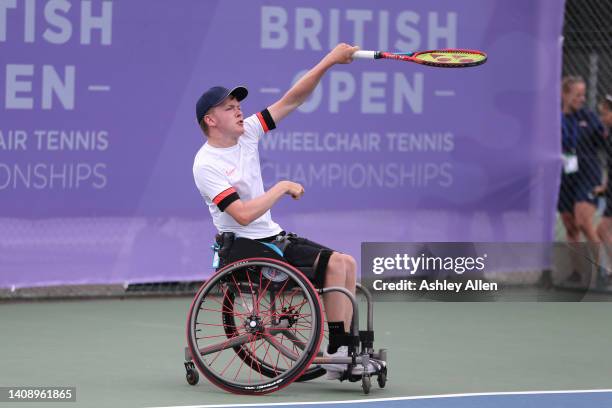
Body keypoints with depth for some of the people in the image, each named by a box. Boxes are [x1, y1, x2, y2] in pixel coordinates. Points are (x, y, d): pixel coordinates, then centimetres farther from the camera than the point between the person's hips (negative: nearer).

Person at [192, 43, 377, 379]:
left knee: (347, 263, 0)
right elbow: (243, 214, -26)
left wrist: (328, 62, -7)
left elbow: (291, 100, 3)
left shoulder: (247, 133, 6)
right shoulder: (207, 165, -17)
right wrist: (282, 188, -17)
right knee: (334, 263, -20)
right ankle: (336, 351, -14)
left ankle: (348, 350, -3)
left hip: (272, 236, 9)